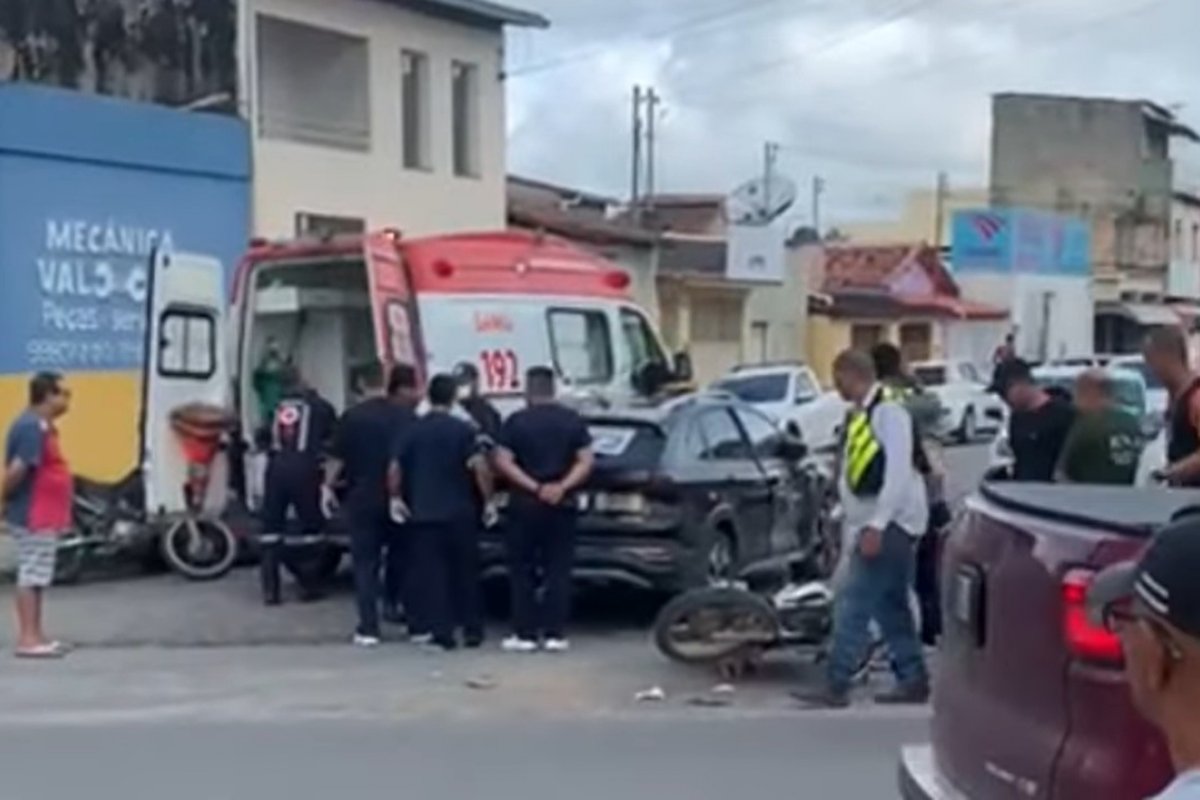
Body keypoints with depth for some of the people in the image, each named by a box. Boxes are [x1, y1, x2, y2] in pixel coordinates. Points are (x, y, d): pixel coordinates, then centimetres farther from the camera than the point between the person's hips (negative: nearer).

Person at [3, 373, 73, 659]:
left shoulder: (40, 425, 13)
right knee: (31, 575, -6)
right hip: (33, 516, -10)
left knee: (36, 576, 13)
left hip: (43, 515, 10)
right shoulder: (33, 427, -20)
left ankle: (34, 636, 19)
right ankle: (28, 639, -2)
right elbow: (18, 469, -25)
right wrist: (5, 498, -12)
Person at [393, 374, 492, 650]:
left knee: (431, 573, 4)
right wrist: (488, 497, -4)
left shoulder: (412, 430, 1)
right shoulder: (463, 430, -7)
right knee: (465, 571, 10)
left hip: (423, 512, 1)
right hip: (459, 512, -1)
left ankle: (441, 632, 1)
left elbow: (396, 469, 4)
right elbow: (479, 468, -15)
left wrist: (398, 497, 19)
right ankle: (472, 629, 14)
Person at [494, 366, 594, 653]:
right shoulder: (572, 420, 3)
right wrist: (562, 487, -10)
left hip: (525, 504, -2)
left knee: (522, 570, 6)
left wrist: (534, 487, -11)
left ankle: (525, 634, 3)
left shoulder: (516, 422, -4)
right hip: (562, 504, 2)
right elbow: (586, 461, -3)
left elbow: (503, 462, -10)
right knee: (558, 569, 6)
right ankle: (555, 633, 2)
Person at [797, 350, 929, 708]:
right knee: (890, 606, 13)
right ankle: (913, 679, 20)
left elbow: (898, 471, -22)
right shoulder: (861, 415, 15)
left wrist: (876, 525, -25)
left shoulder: (888, 411, -14)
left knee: (853, 604, -11)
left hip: (889, 523, -10)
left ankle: (836, 685, -10)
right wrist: (853, 525, 18)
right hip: (871, 523, 10)